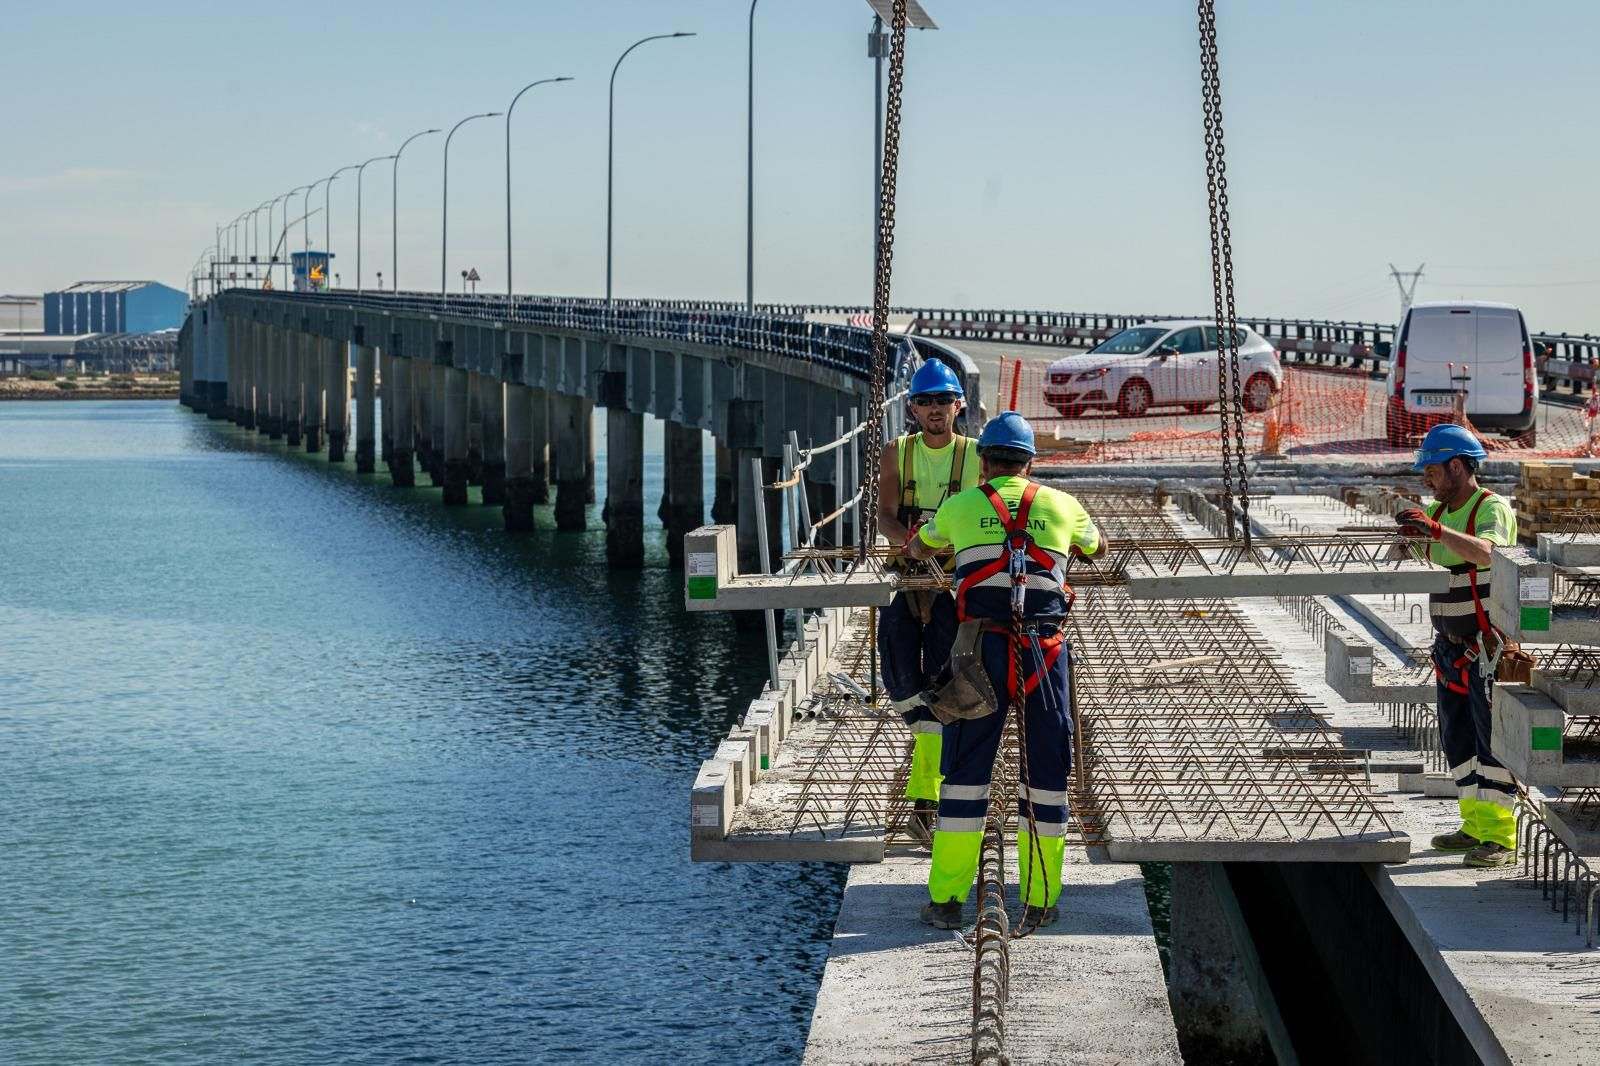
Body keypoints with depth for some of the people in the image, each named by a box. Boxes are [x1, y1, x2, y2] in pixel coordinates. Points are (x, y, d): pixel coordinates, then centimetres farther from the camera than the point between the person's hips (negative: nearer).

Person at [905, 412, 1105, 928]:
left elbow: (918, 549, 31)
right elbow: (1098, 546, 32)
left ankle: (947, 899, 4)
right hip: (1044, 650, 0)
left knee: (966, 770, 5)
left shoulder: (959, 507, 9)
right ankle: (1039, 900, 10)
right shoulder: (1060, 505, 10)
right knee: (1046, 772, 8)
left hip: (982, 648, 0)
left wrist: (919, 554, 55)